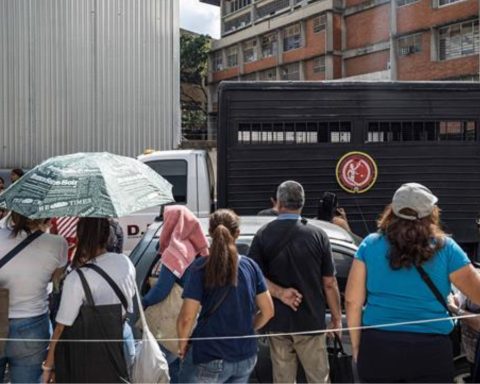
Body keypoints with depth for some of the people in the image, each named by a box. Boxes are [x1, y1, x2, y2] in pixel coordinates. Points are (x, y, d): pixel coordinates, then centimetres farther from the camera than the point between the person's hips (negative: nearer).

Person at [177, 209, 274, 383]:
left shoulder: (202, 267, -12)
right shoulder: (250, 266, 0)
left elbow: (187, 317, -16)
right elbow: (268, 311, 6)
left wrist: (182, 346, 1)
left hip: (209, 359, -5)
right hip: (246, 358, 5)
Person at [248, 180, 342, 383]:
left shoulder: (264, 235, -3)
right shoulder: (317, 235, -6)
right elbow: (330, 284, -4)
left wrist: (278, 291, -13)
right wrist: (337, 318, 5)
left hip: (277, 322, 2)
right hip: (311, 321, -1)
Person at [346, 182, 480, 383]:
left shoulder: (370, 244, 1)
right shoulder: (445, 248, -4)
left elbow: (352, 301, 1)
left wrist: (356, 345, 10)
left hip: (377, 346, 2)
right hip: (430, 350, -2)